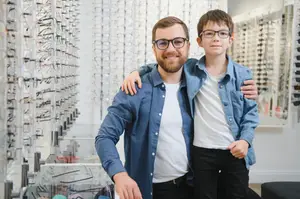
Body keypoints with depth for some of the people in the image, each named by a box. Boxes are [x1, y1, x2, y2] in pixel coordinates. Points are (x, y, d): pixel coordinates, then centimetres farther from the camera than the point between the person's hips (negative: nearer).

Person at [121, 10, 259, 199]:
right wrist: (137, 72, -7)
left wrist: (245, 140, -10)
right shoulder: (190, 69, -2)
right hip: (202, 152, 0)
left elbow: (251, 111, 3)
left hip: (235, 152, 1)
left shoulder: (243, 74, -1)